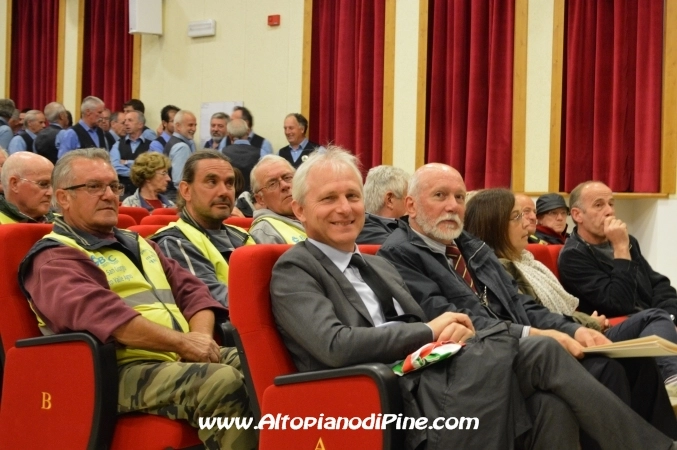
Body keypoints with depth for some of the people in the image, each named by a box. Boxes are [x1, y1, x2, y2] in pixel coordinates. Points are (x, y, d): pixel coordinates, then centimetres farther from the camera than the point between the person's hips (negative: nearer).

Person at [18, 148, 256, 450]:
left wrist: (200, 337, -4)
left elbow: (191, 290, 18)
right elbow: (99, 312, -19)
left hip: (182, 357, 8)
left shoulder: (135, 243, 26)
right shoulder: (54, 258, -1)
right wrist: (182, 342, -22)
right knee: (225, 384, -31)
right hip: (124, 370, -8)